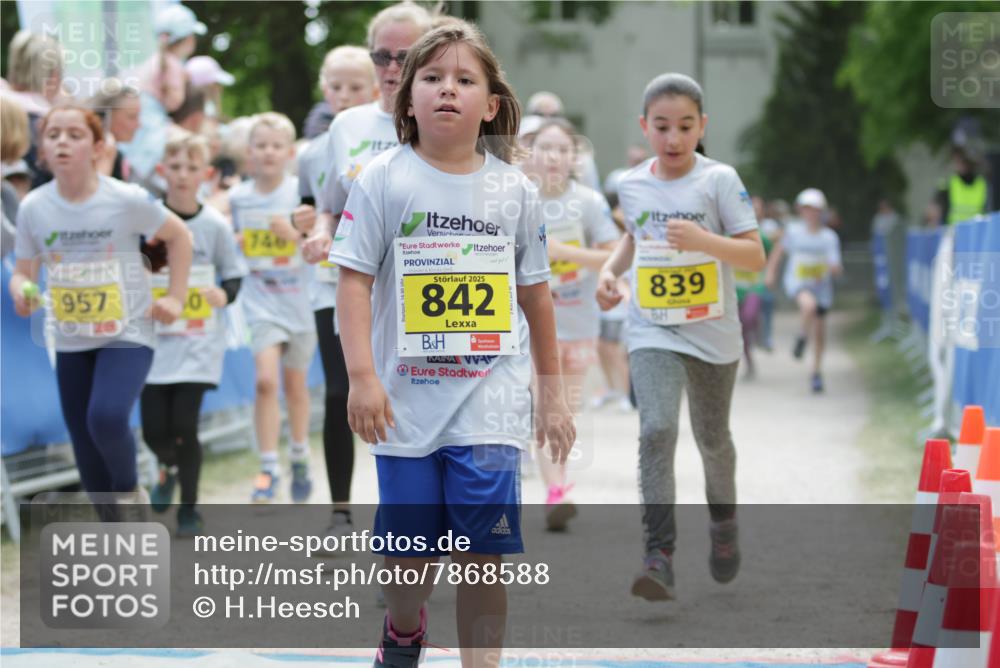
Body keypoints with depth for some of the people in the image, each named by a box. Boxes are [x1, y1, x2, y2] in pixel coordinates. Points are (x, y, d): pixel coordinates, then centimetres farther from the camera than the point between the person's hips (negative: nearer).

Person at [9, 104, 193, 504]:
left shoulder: (127, 200, -14)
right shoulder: (33, 208, -6)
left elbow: (178, 236, 2)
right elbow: (23, 271, 2)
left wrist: (175, 297, -2)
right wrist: (21, 291, -21)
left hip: (128, 335, -4)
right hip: (70, 342, 4)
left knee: (107, 417, -26)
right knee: (85, 448, 7)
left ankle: (128, 490, 5)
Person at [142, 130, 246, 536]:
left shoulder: (214, 225, -2)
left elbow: (233, 274, 6)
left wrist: (225, 294, -14)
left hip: (200, 339, -1)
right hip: (154, 338, 1)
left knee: (184, 424, -8)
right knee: (154, 429, 1)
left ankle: (189, 509, 9)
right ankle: (169, 469, 37)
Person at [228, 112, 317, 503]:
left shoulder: (300, 193, -4)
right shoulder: (238, 197, 1)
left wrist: (296, 232, -25)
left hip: (297, 299, 0)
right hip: (260, 300, 0)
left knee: (295, 383, 12)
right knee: (266, 380, -15)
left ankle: (300, 460, 32)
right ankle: (268, 469, -9)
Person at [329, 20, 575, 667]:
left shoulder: (515, 190, 5)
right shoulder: (383, 180, -2)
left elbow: (536, 294, 13)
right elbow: (355, 280, -4)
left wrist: (553, 395, 15)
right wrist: (362, 377, -13)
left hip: (490, 407, 1)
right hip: (408, 403, -1)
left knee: (484, 552, -5)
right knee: (409, 550, 8)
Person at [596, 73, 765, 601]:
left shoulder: (719, 180, -10)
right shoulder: (631, 186, 1)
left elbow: (755, 256, -14)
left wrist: (703, 240, -29)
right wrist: (611, 269, 5)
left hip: (712, 333, -1)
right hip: (652, 333, 1)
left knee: (712, 438, 15)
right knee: (657, 429, -19)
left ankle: (723, 520, 45)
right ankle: (659, 554, -23)